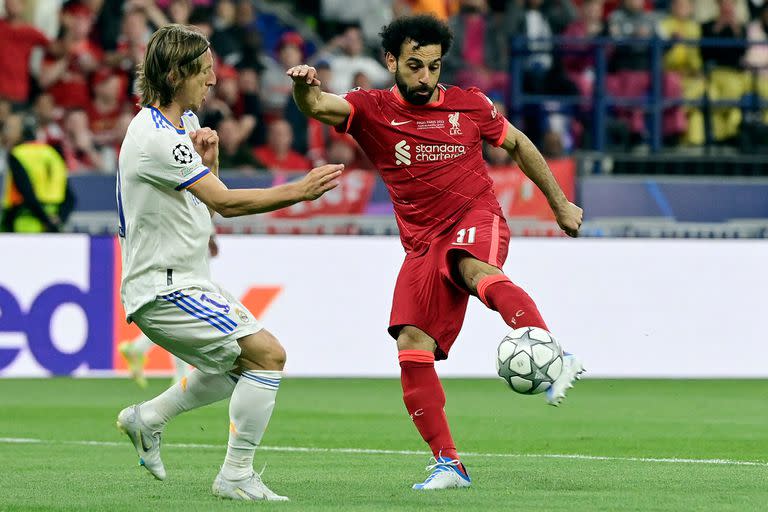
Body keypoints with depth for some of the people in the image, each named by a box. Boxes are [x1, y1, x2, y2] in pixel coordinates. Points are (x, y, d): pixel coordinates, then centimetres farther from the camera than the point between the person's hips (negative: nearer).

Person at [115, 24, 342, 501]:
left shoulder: (184, 123, 11)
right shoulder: (158, 138, -21)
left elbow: (208, 200, 20)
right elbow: (225, 202, -26)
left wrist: (208, 159, 1)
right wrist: (299, 190, -25)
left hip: (185, 280, 10)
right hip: (164, 290, -10)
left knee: (244, 363, 24)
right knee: (268, 354, -16)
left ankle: (147, 418, 31)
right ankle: (236, 476, -11)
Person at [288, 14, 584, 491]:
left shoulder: (469, 105, 2)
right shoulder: (372, 110, 0)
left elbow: (518, 144, 18)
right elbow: (319, 107, -19)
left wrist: (560, 204, 21)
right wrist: (305, 87, -44)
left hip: (476, 219, -3)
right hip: (423, 243, 3)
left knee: (473, 269, -38)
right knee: (412, 347, -8)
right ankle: (448, 464, -1)